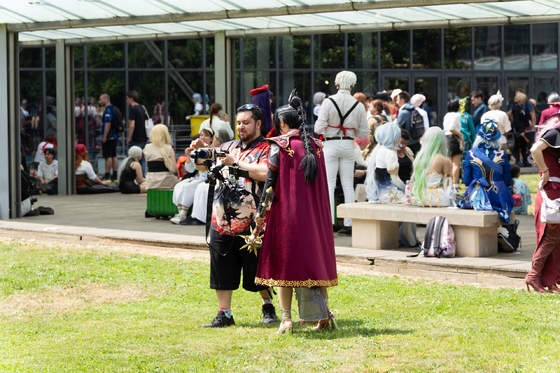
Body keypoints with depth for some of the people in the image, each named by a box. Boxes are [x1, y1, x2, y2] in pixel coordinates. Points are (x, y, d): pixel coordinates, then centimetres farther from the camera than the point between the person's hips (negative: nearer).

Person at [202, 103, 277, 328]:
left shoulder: (266, 149, -3)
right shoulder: (228, 148, 15)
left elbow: (264, 173, -21)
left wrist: (236, 162, -17)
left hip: (250, 224, -5)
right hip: (222, 223, 5)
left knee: (256, 270, 5)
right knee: (222, 271, 5)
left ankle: (268, 307, 25)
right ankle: (224, 315, 12)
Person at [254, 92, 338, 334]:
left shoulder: (279, 146, -8)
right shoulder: (315, 146, 6)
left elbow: (270, 181, -9)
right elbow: (321, 184, 10)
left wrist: (261, 211, -1)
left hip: (286, 213, -5)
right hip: (314, 215, 5)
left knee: (284, 264, 3)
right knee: (315, 260, 14)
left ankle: (286, 318, -1)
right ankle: (324, 313, 10)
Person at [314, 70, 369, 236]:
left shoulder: (328, 102, -11)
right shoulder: (358, 105, -2)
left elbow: (319, 128, -13)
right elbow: (364, 132, 2)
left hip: (331, 144, -3)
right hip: (348, 145, 3)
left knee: (329, 184, 1)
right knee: (348, 185, 7)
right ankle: (349, 224, 7)